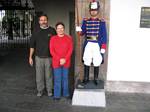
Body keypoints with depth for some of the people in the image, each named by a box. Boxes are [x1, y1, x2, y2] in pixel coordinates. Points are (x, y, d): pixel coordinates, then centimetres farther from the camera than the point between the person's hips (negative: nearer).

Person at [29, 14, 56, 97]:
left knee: (48, 75, 6)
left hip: (49, 57, -1)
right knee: (39, 75, 6)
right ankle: (40, 90, 21)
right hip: (38, 57, 2)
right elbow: (32, 45, 9)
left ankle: (49, 90, 20)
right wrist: (30, 57, 6)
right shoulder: (36, 32, 6)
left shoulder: (52, 31, 1)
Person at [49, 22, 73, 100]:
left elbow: (70, 50, -2)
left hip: (66, 62, 1)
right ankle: (57, 95, 14)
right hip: (56, 62, -1)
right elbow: (51, 51, -4)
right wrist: (59, 59, -13)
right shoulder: (53, 39, 0)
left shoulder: (69, 38, 2)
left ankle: (66, 93, 24)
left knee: (65, 78, 10)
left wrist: (65, 59, -13)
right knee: (57, 79, 4)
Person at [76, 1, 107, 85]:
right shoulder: (85, 21, 7)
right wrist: (79, 30, -23)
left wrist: (103, 48, -8)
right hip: (88, 45, 2)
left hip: (97, 45, -1)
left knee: (96, 63, 4)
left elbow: (104, 36, -1)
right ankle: (86, 78, 20)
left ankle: (96, 79, 18)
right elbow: (82, 32, 2)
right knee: (86, 62, 7)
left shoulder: (102, 22, 1)